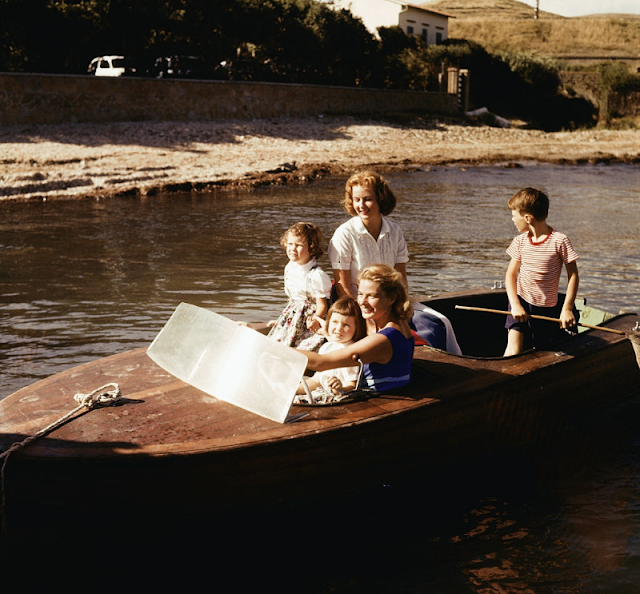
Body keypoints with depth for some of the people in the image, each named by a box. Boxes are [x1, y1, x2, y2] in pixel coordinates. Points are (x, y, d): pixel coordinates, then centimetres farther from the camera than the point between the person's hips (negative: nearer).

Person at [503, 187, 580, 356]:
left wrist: (567, 308, -13)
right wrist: (515, 304, -12)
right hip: (521, 301, 2)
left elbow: (573, 275, -8)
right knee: (514, 349, -12)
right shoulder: (520, 241, -1)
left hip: (547, 307, -2)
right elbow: (510, 275, 2)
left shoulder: (559, 241, -13)